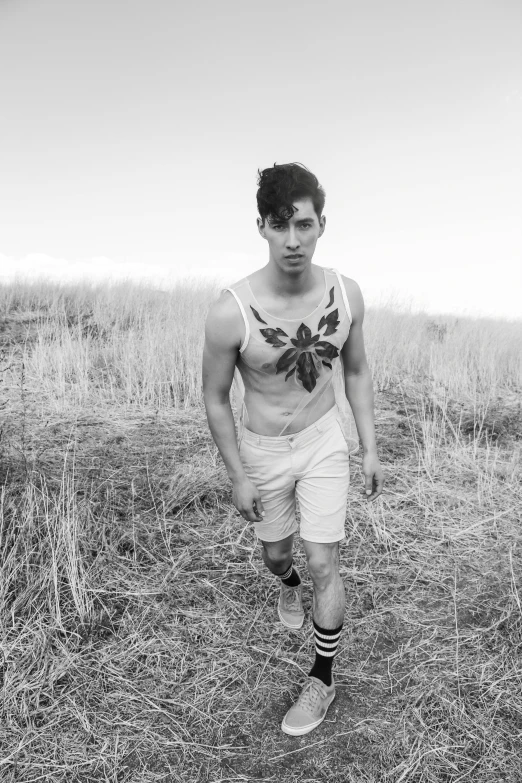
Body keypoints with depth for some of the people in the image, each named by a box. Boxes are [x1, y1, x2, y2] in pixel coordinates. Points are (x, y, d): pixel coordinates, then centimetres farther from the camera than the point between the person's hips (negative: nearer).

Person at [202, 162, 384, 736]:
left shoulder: (345, 295, -15)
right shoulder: (230, 313, -27)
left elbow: (356, 371, 1)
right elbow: (215, 398, -13)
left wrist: (371, 448, 1)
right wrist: (237, 477, -8)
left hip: (324, 441, 1)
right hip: (262, 450, 0)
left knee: (323, 563, 1)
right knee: (275, 554, 21)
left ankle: (323, 679, 26)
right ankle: (289, 586, 61)